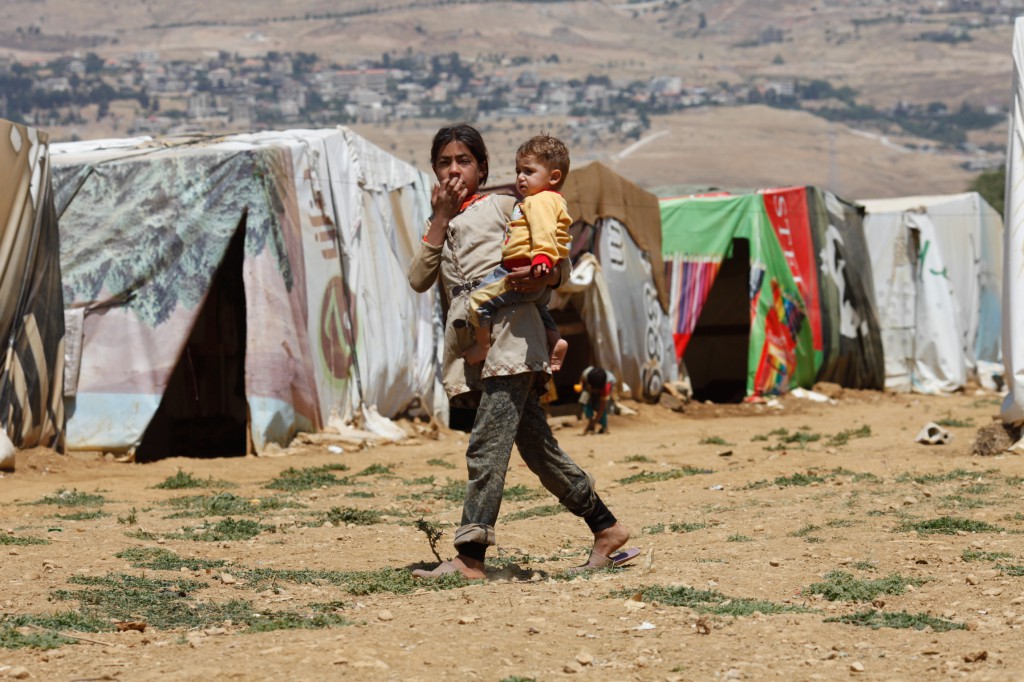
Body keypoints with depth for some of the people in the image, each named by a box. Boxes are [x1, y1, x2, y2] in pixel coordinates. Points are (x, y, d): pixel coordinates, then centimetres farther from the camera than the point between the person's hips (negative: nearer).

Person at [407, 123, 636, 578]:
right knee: (537, 446, 8)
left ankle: (470, 557, -20)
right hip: (470, 344, 7)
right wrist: (440, 219, 2)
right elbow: (418, 280, 5)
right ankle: (605, 527, 17)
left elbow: (560, 268, 5)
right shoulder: (442, 225, 24)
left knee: (487, 446, -15)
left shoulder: (501, 207, 7)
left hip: (510, 333, -7)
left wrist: (541, 277, -18)